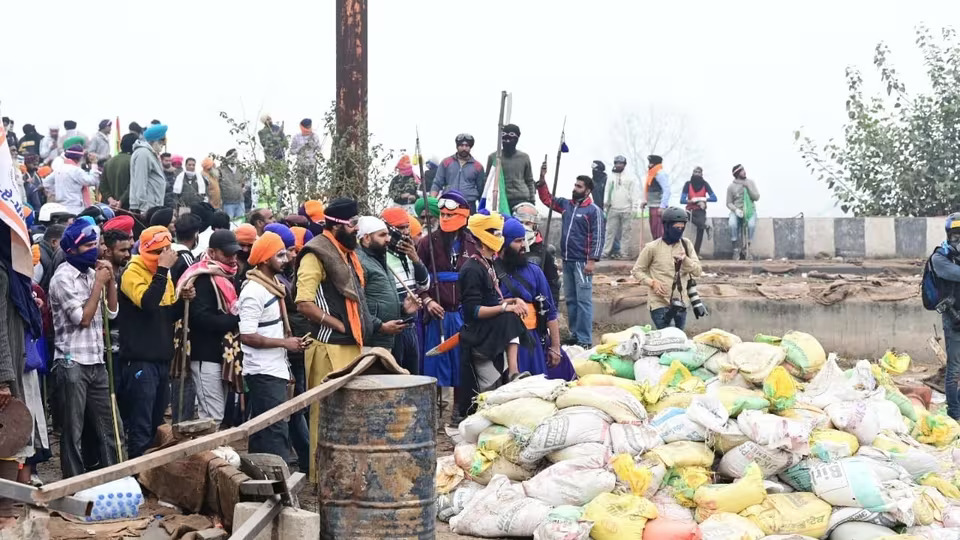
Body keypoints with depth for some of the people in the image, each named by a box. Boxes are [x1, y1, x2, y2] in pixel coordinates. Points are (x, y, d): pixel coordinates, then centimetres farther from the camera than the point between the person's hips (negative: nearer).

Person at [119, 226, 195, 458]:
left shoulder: (163, 274, 15)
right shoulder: (132, 273, -10)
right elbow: (147, 303, -27)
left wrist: (183, 299, 0)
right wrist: (162, 269, -25)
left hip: (162, 357, 9)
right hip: (140, 359, -9)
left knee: (157, 424, 15)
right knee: (141, 427, -8)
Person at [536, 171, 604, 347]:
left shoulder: (594, 210, -8)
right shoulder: (566, 204, 12)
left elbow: (597, 238, -12)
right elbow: (547, 199, 23)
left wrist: (592, 261, -19)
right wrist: (542, 179, 9)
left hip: (582, 263, -7)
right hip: (567, 261, 7)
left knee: (583, 301, -8)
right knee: (570, 300, 12)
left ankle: (585, 340, -9)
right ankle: (574, 334, 19)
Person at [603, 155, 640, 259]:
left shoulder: (631, 178, 2)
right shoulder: (611, 178, 14)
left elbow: (634, 194, -1)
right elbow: (607, 193, 17)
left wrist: (634, 208, -8)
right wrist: (605, 206, 9)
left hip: (626, 210, -3)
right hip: (613, 209, 3)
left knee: (626, 232, -3)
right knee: (611, 231, 1)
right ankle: (607, 251, 3)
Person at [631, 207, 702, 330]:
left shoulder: (686, 244, 4)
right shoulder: (652, 247, -7)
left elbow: (697, 271, 1)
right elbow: (637, 270, 2)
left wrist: (685, 260, -18)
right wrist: (652, 282, -14)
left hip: (680, 303, 5)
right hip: (659, 303, -4)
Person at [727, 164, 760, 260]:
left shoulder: (750, 182, 6)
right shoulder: (731, 186, 2)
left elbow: (757, 197, 0)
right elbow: (729, 203, 6)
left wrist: (748, 187, -12)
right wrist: (736, 210, -15)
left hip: (750, 210, 1)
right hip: (736, 210, -1)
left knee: (751, 224, -32)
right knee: (732, 224, -33)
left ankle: (746, 249, -14)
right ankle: (736, 249, -20)